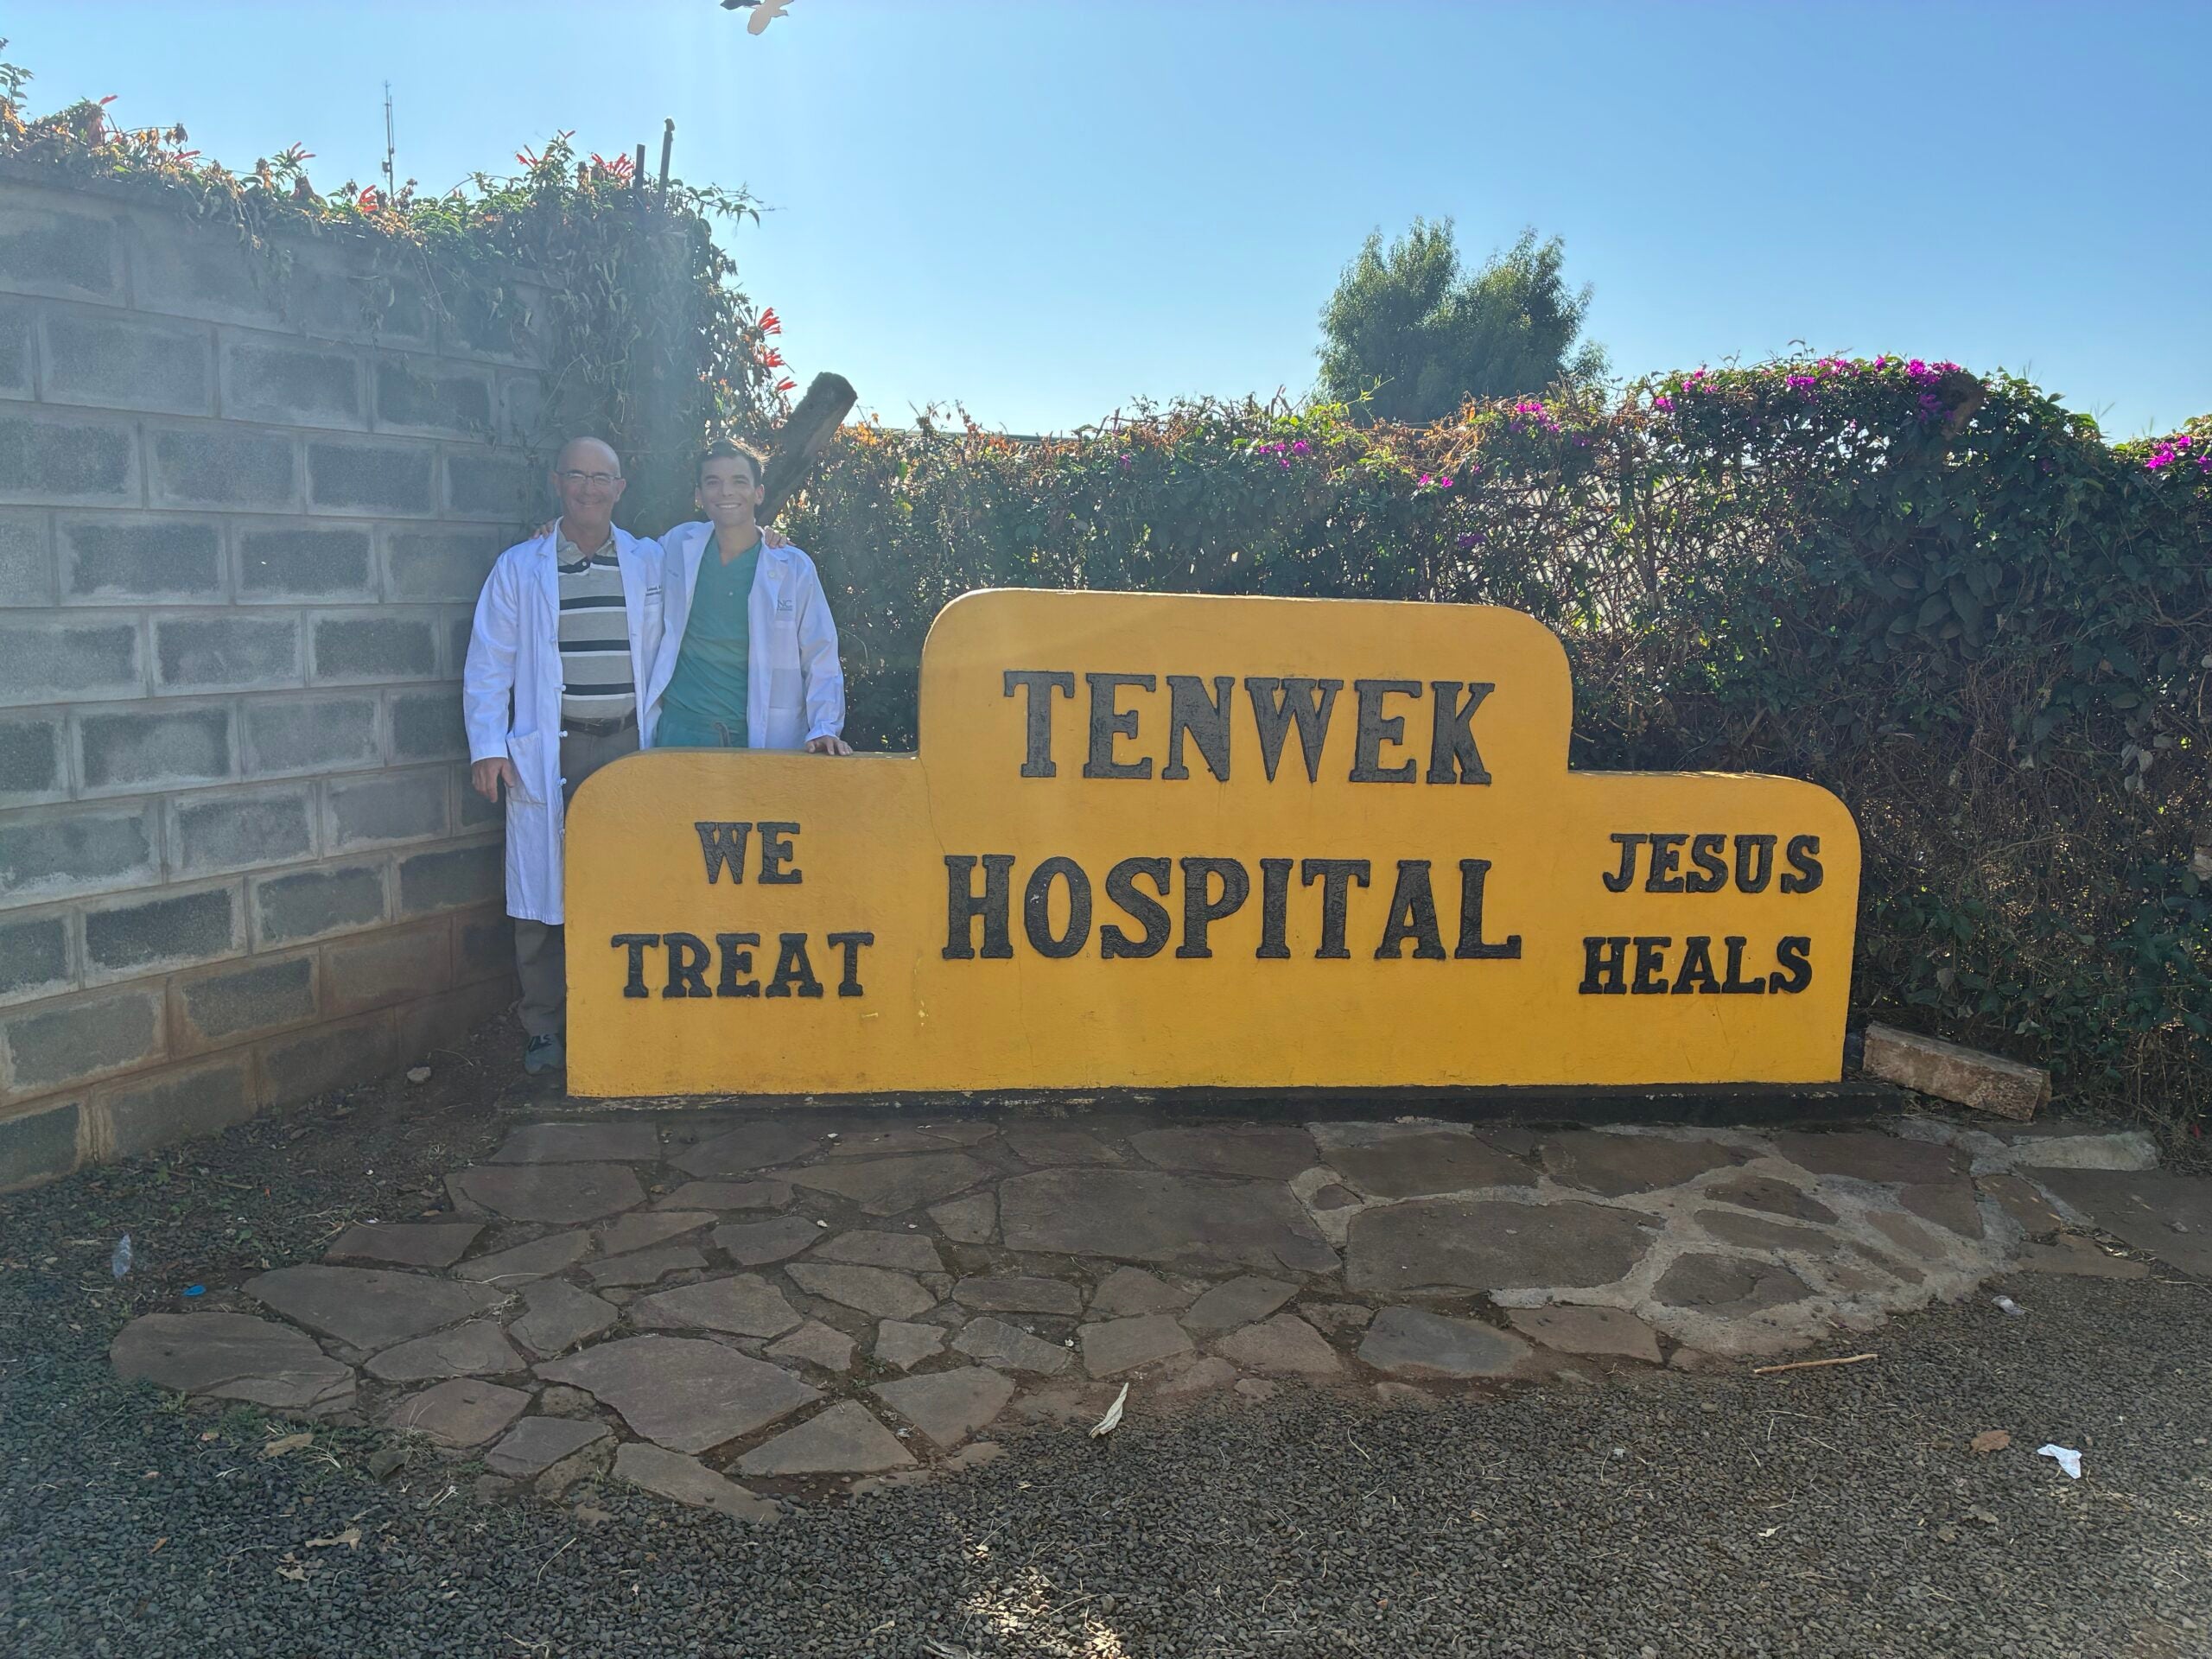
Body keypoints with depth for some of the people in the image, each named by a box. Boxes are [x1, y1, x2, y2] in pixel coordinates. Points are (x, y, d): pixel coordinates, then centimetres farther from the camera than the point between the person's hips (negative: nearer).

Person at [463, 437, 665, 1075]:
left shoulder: (652, 563, 10)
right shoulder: (518, 568, 7)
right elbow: (488, 663, 4)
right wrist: (487, 747, -3)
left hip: (628, 746, 1)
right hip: (549, 751, -1)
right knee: (542, 895, 0)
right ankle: (543, 1031, 11)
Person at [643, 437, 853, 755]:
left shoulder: (794, 568, -2)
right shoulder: (675, 547, 4)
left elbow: (820, 662, -1)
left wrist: (825, 729, -16)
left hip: (765, 738, -2)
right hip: (682, 730, 2)